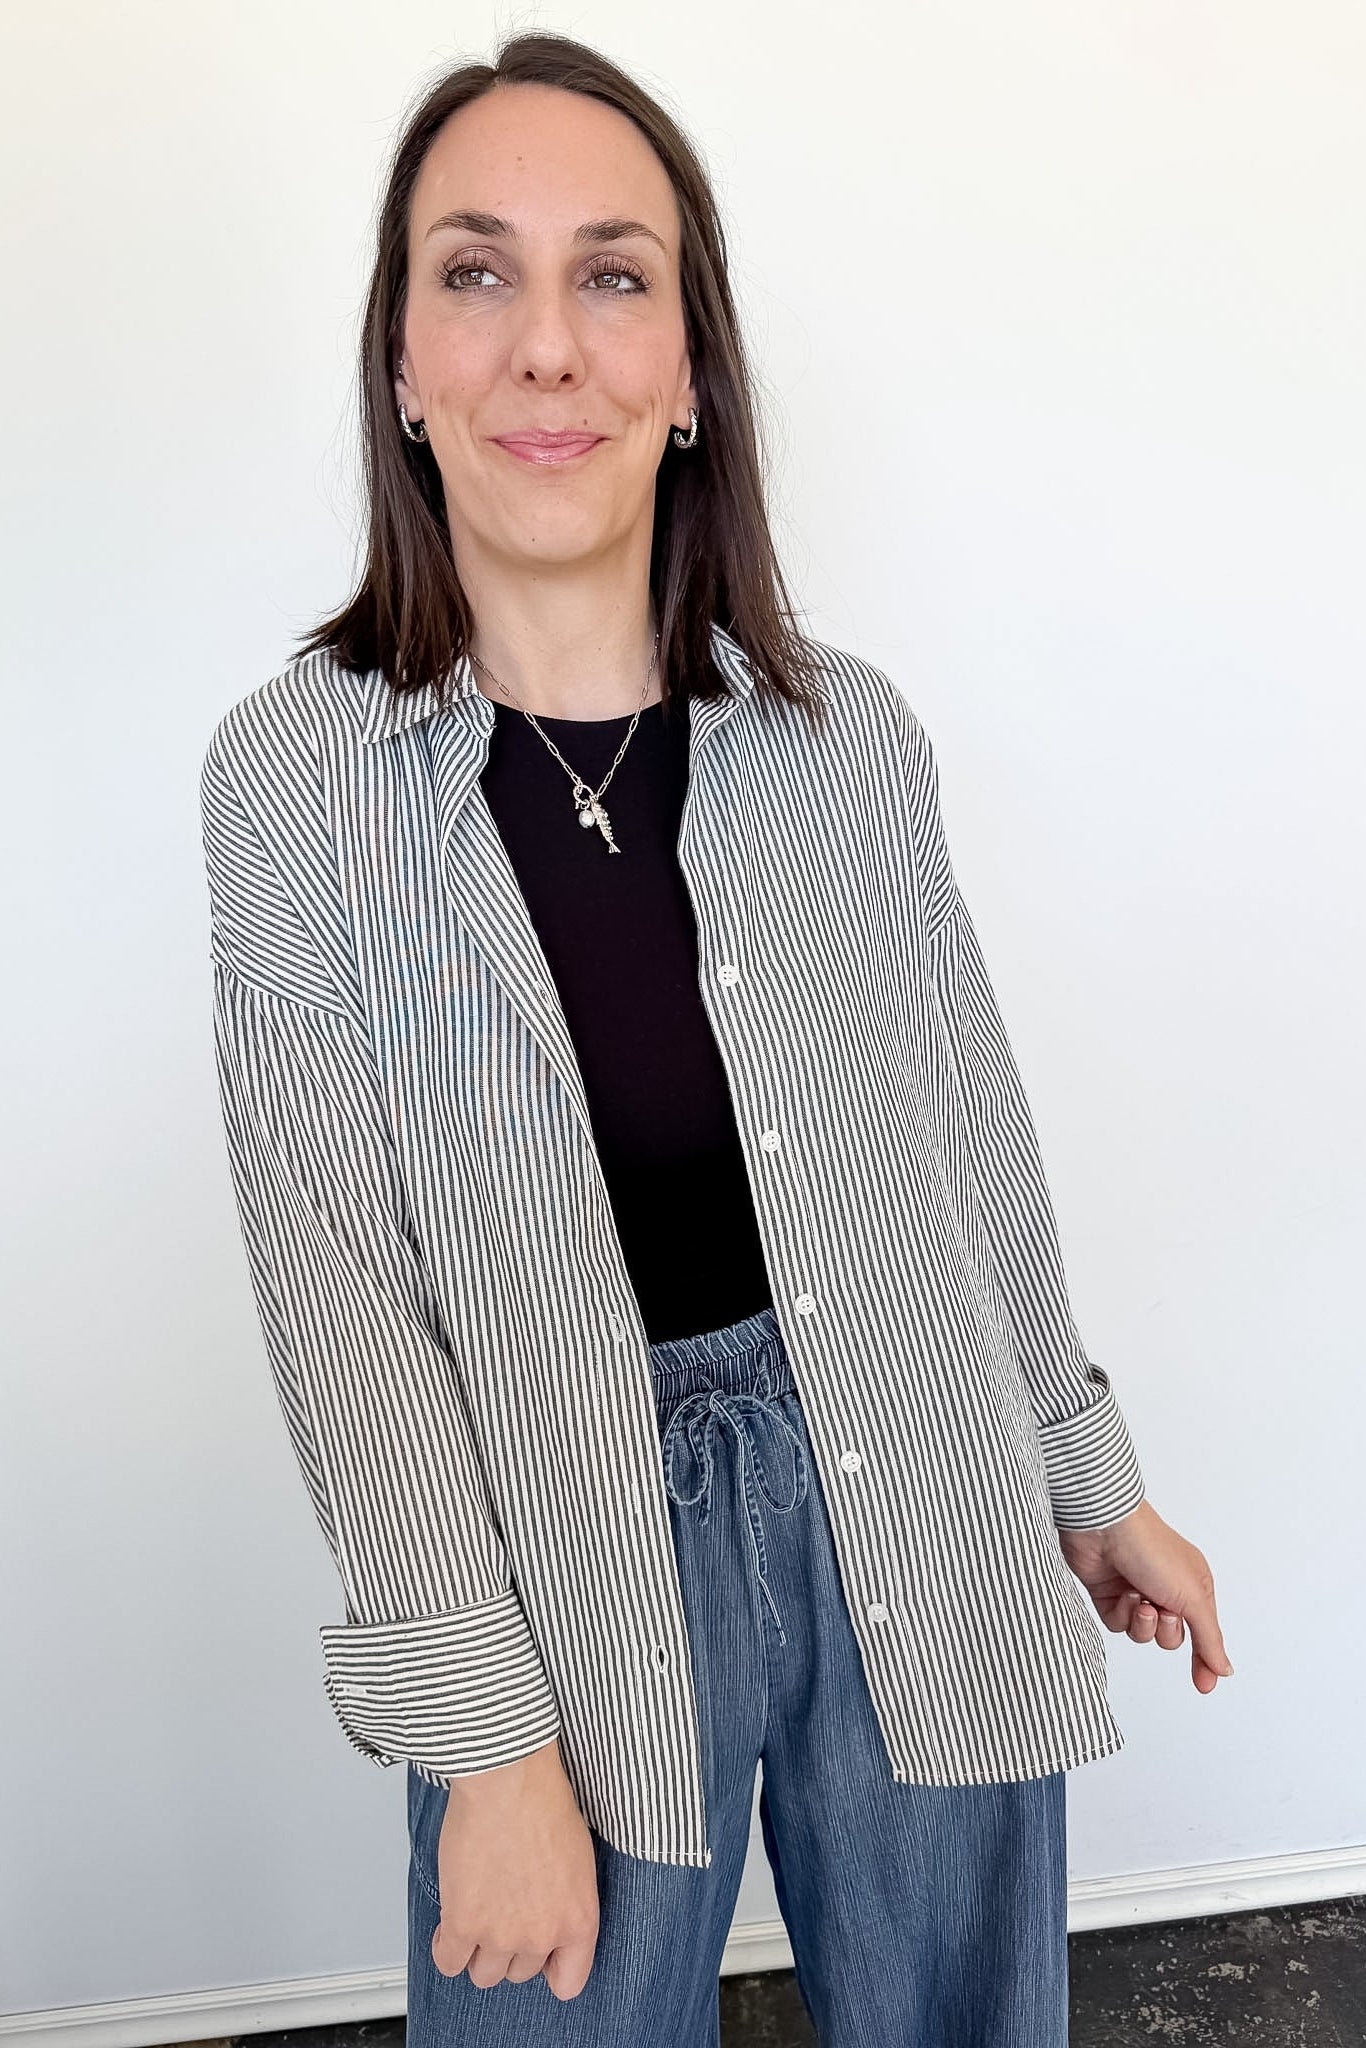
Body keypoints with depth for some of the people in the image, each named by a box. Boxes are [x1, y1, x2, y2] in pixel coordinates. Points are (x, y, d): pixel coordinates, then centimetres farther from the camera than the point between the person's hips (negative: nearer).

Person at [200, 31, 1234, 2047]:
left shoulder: (847, 736, -5)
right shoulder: (298, 776, -11)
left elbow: (975, 1140, 4)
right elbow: (342, 1289, -12)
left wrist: (1094, 1479, 12)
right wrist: (485, 1741, -12)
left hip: (922, 1510, 3)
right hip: (570, 1550, -2)